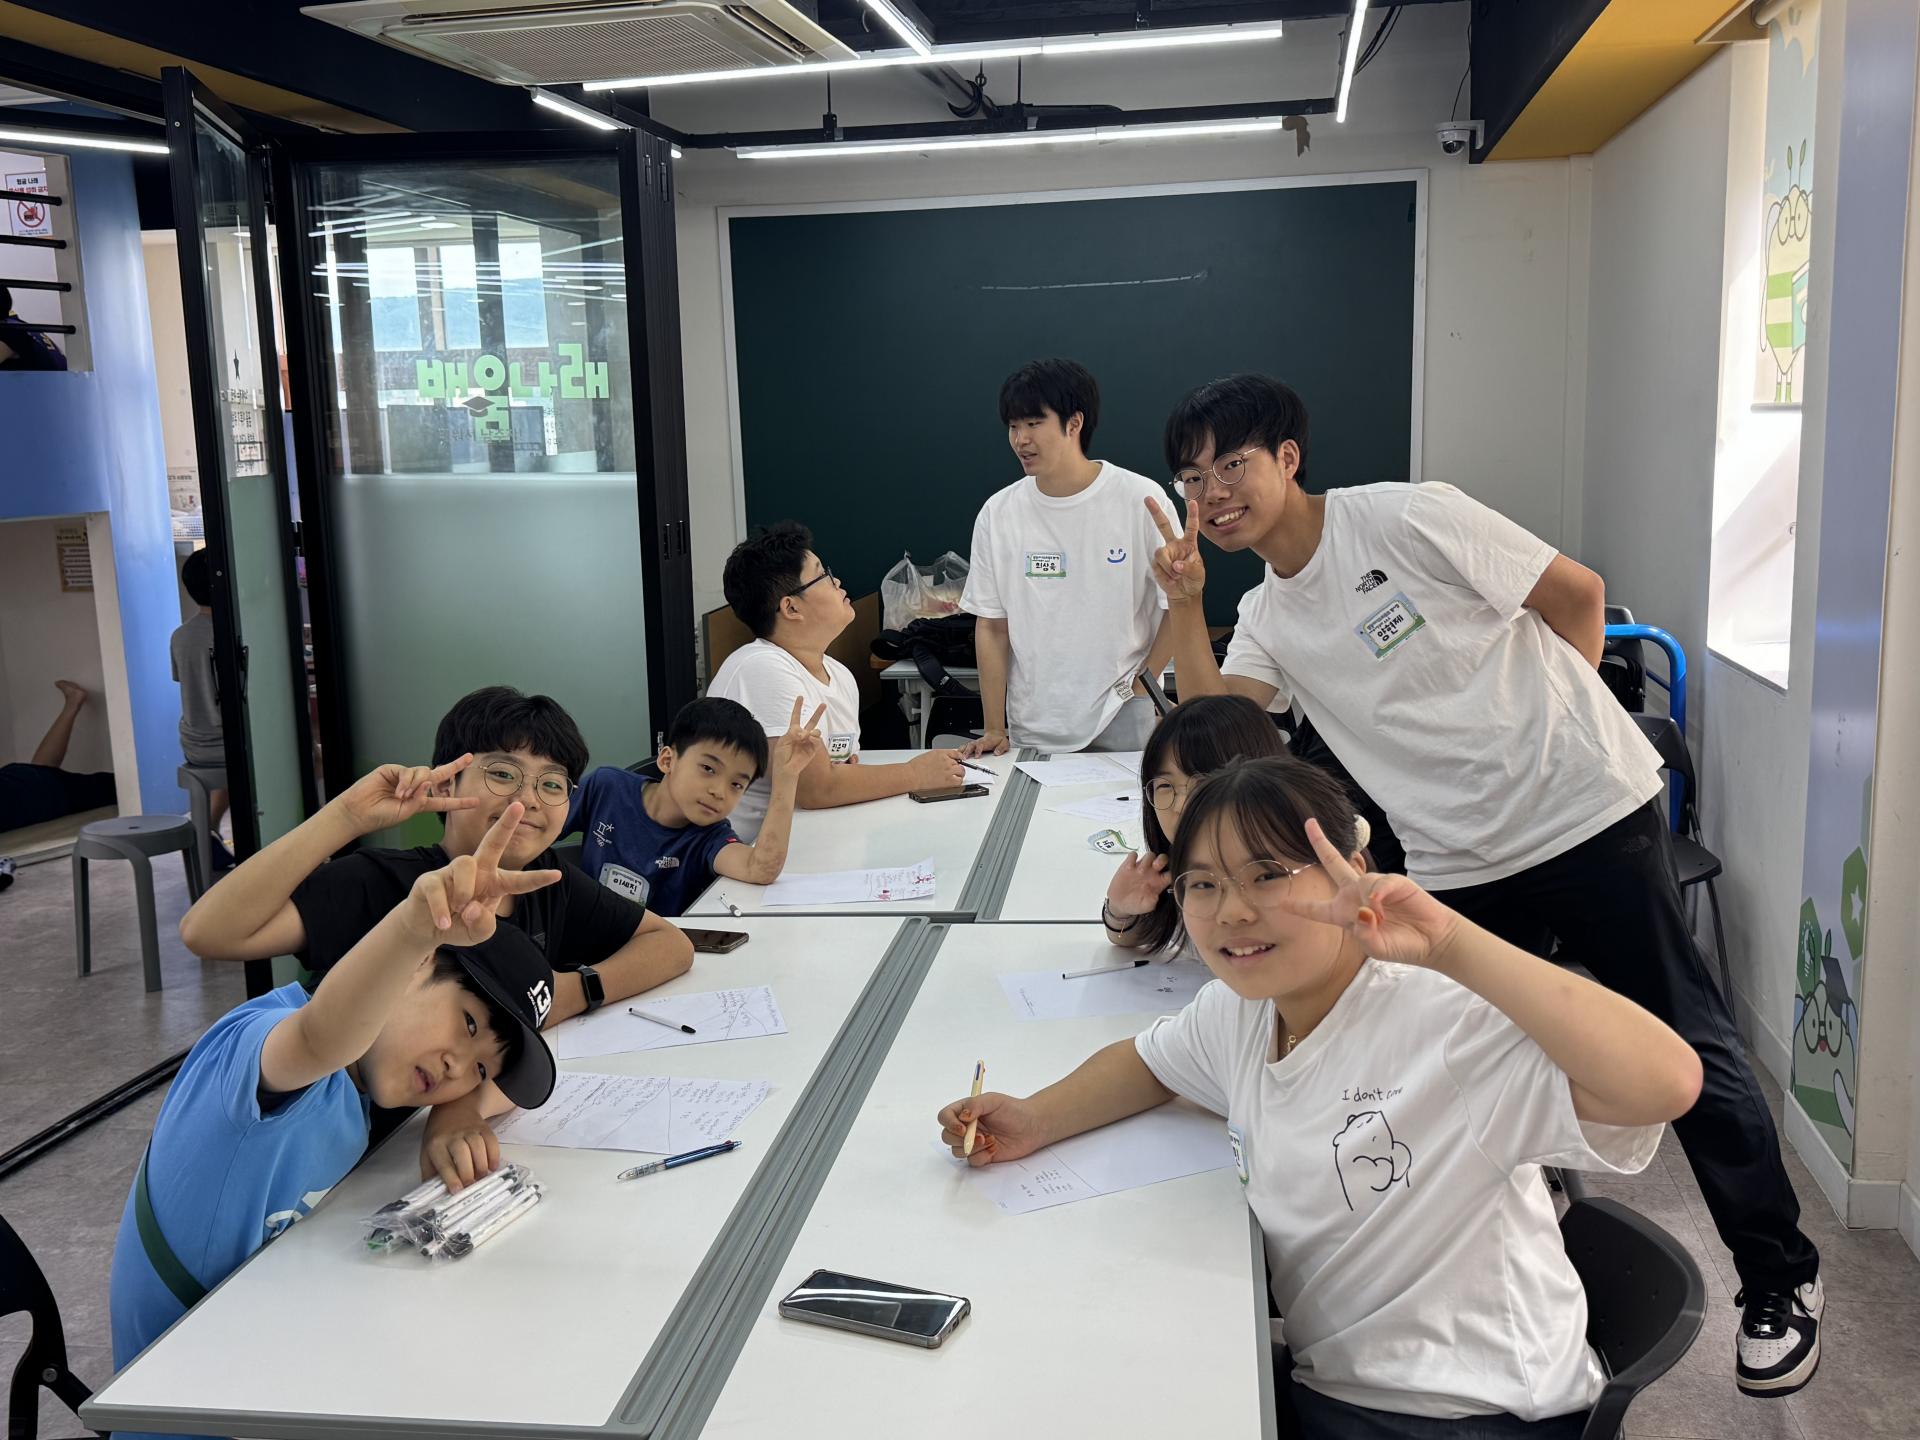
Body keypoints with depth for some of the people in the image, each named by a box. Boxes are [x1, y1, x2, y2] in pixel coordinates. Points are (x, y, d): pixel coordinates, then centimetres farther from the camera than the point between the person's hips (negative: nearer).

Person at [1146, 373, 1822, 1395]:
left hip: (1590, 816, -5)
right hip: (1455, 869, 5)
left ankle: (1779, 1278, 23)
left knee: (1687, 1049, 4)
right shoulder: (1267, 619, 9)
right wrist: (1183, 603, -12)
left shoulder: (1405, 519, -9)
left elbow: (1575, 594, -4)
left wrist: (1553, 729, 1)